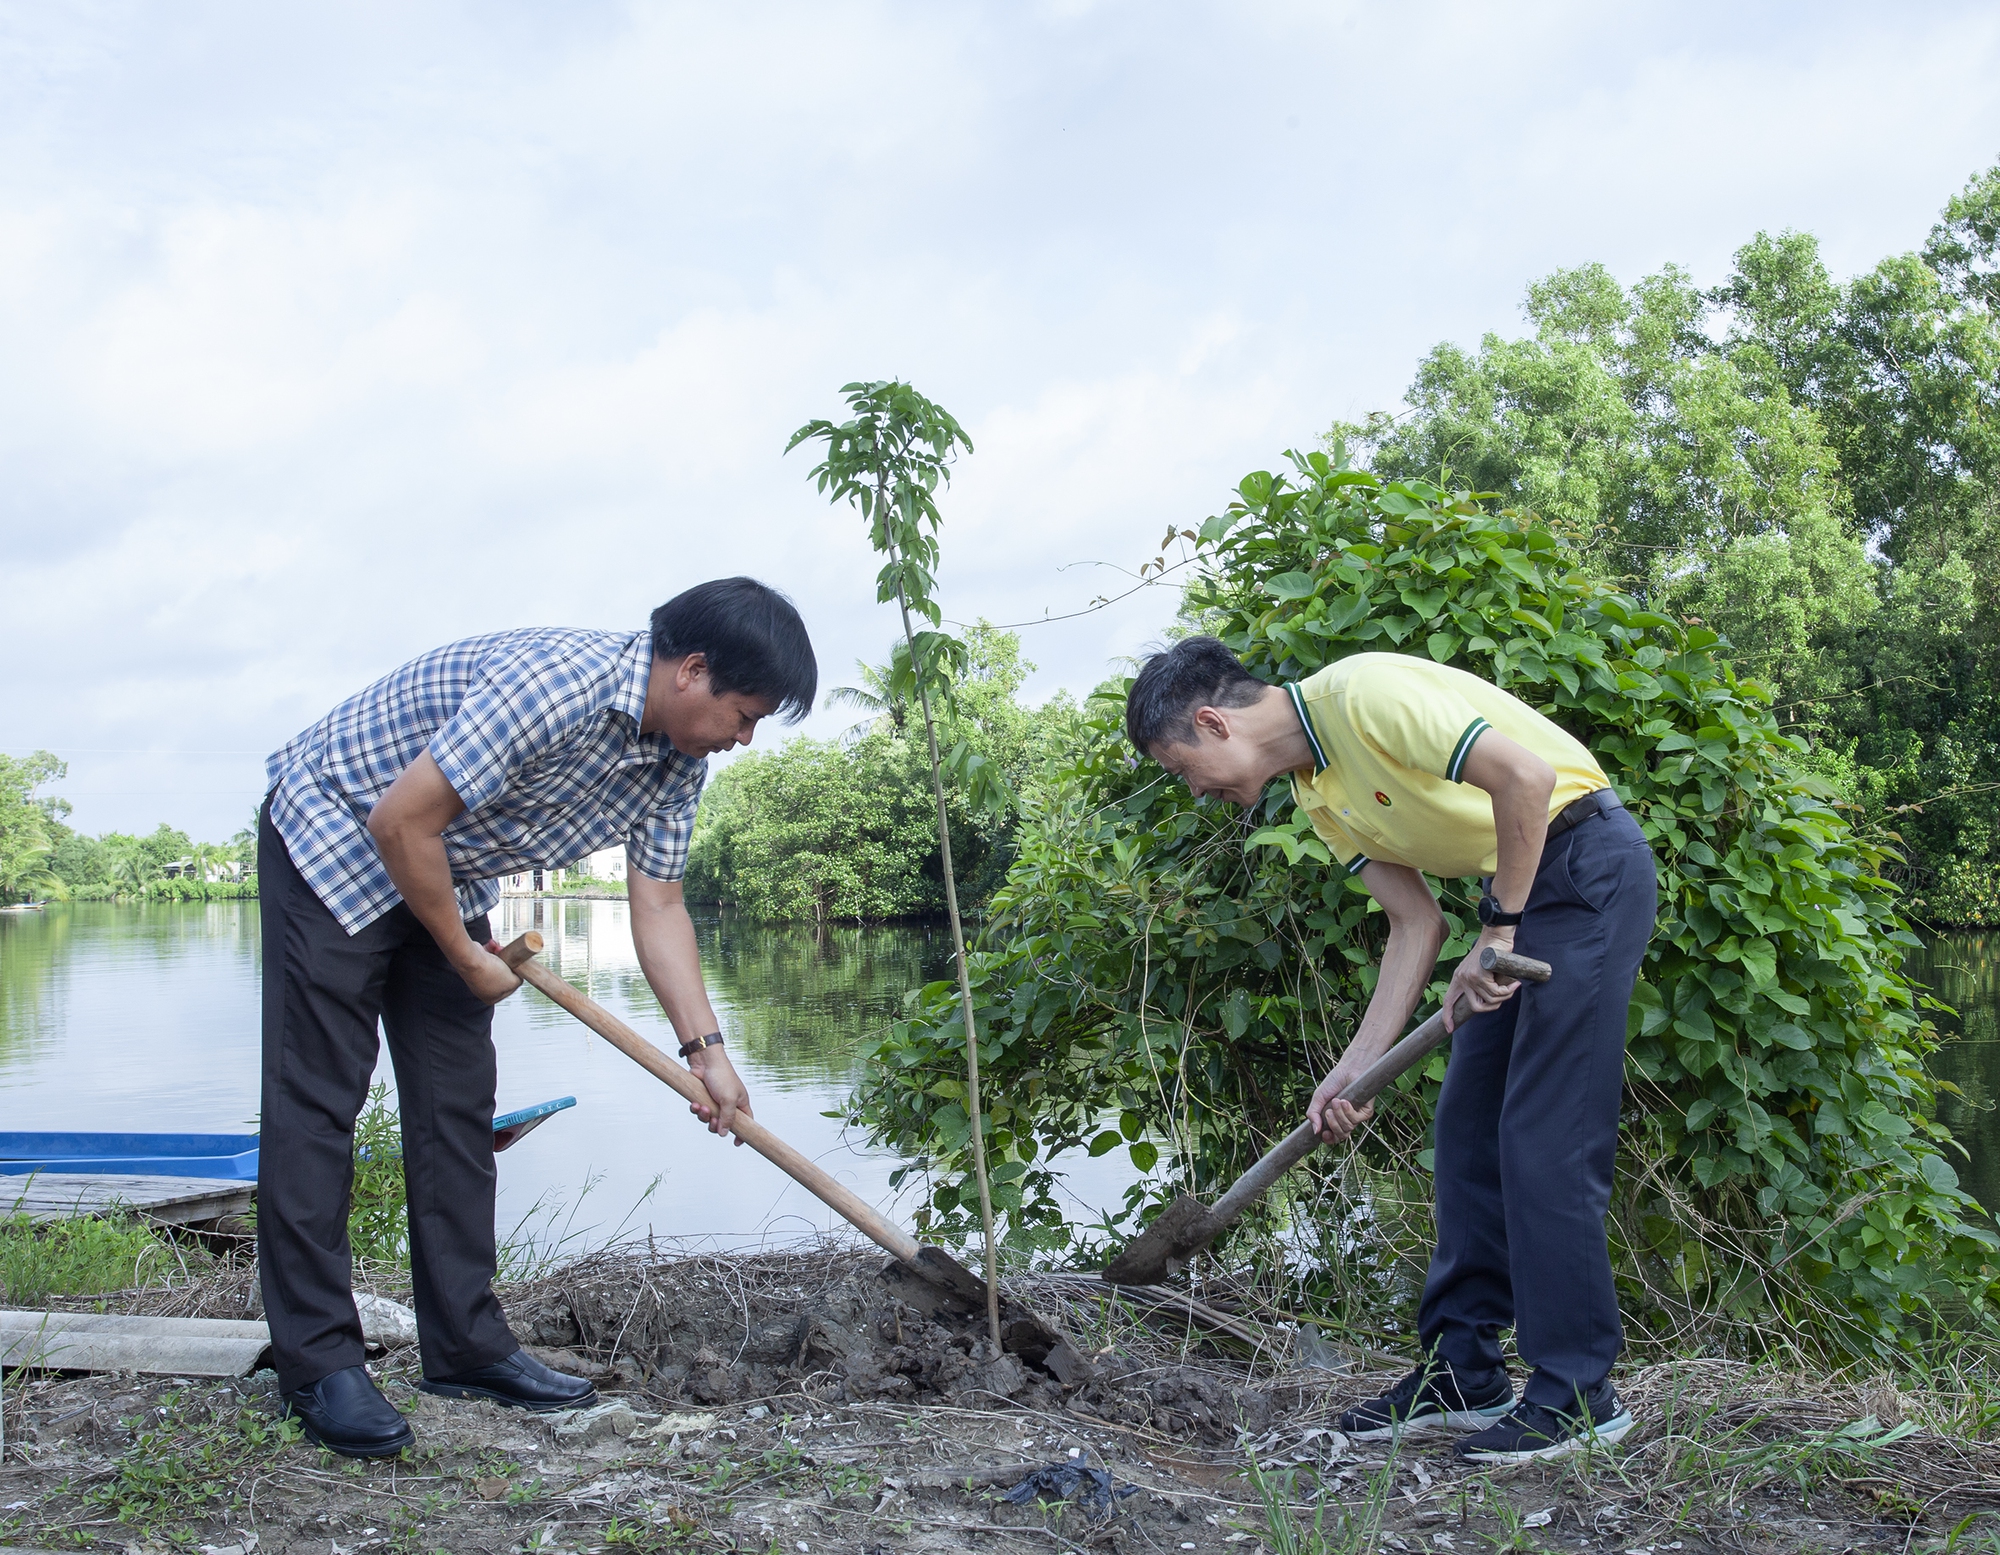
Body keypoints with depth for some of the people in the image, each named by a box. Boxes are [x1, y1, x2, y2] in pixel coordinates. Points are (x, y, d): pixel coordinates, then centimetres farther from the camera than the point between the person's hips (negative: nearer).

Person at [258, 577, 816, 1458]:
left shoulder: (678, 760, -6)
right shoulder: (555, 687, -34)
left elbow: (658, 905, 0)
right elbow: (401, 822, -30)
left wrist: (705, 1049, -8)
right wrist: (469, 961, -17)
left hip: (441, 875, 9)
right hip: (331, 840, -8)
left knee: (457, 1105, 6)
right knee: (317, 1103, -8)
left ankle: (466, 1346, 12)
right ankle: (317, 1363, -3)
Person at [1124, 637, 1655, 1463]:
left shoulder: (1360, 693, -20)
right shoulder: (1317, 793, 8)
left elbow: (1524, 775, -27)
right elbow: (1415, 923, 8)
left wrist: (1498, 930, -19)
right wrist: (1355, 1067, 2)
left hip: (1587, 861, -10)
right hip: (1522, 888, 10)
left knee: (1544, 1140, -9)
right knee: (1468, 1129, 9)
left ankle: (1576, 1394, 1)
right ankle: (1463, 1373, 18)